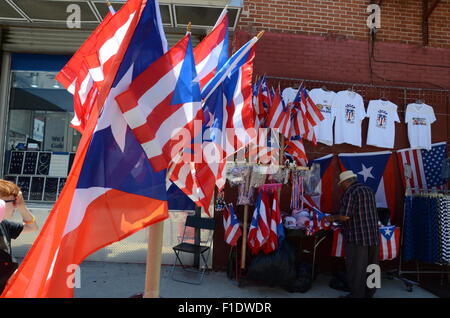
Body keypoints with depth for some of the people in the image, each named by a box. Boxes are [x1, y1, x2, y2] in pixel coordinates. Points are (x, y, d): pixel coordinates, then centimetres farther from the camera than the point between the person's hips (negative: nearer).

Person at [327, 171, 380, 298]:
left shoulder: (350, 193, -14)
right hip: (374, 237, 8)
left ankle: (357, 294, 11)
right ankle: (369, 293, 29)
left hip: (357, 238, -8)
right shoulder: (369, 190, 11)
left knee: (356, 269, 3)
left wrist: (333, 218, -1)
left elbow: (345, 216, -20)